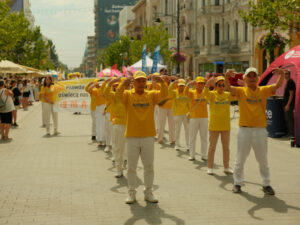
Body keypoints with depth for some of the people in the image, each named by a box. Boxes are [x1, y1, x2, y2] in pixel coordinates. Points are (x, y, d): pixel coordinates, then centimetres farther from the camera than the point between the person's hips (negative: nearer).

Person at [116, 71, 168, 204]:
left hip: (148, 137, 2)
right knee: (131, 167, 6)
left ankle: (148, 192, 21)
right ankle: (131, 192, 17)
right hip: (132, 137, -1)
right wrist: (123, 84, -38)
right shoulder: (128, 95, 2)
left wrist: (162, 83, -29)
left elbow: (164, 95, -11)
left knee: (149, 167, 9)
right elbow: (118, 96, -19)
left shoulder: (151, 95, 6)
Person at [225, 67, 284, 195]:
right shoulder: (241, 91, 1)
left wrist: (281, 75, -28)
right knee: (240, 159, 9)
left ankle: (266, 184, 22)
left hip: (260, 130, 1)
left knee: (263, 160, 10)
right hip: (244, 130, -1)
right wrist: (226, 77, -36)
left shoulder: (263, 91, 5)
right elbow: (229, 88, -16)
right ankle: (237, 183, 23)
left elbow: (277, 85, -8)